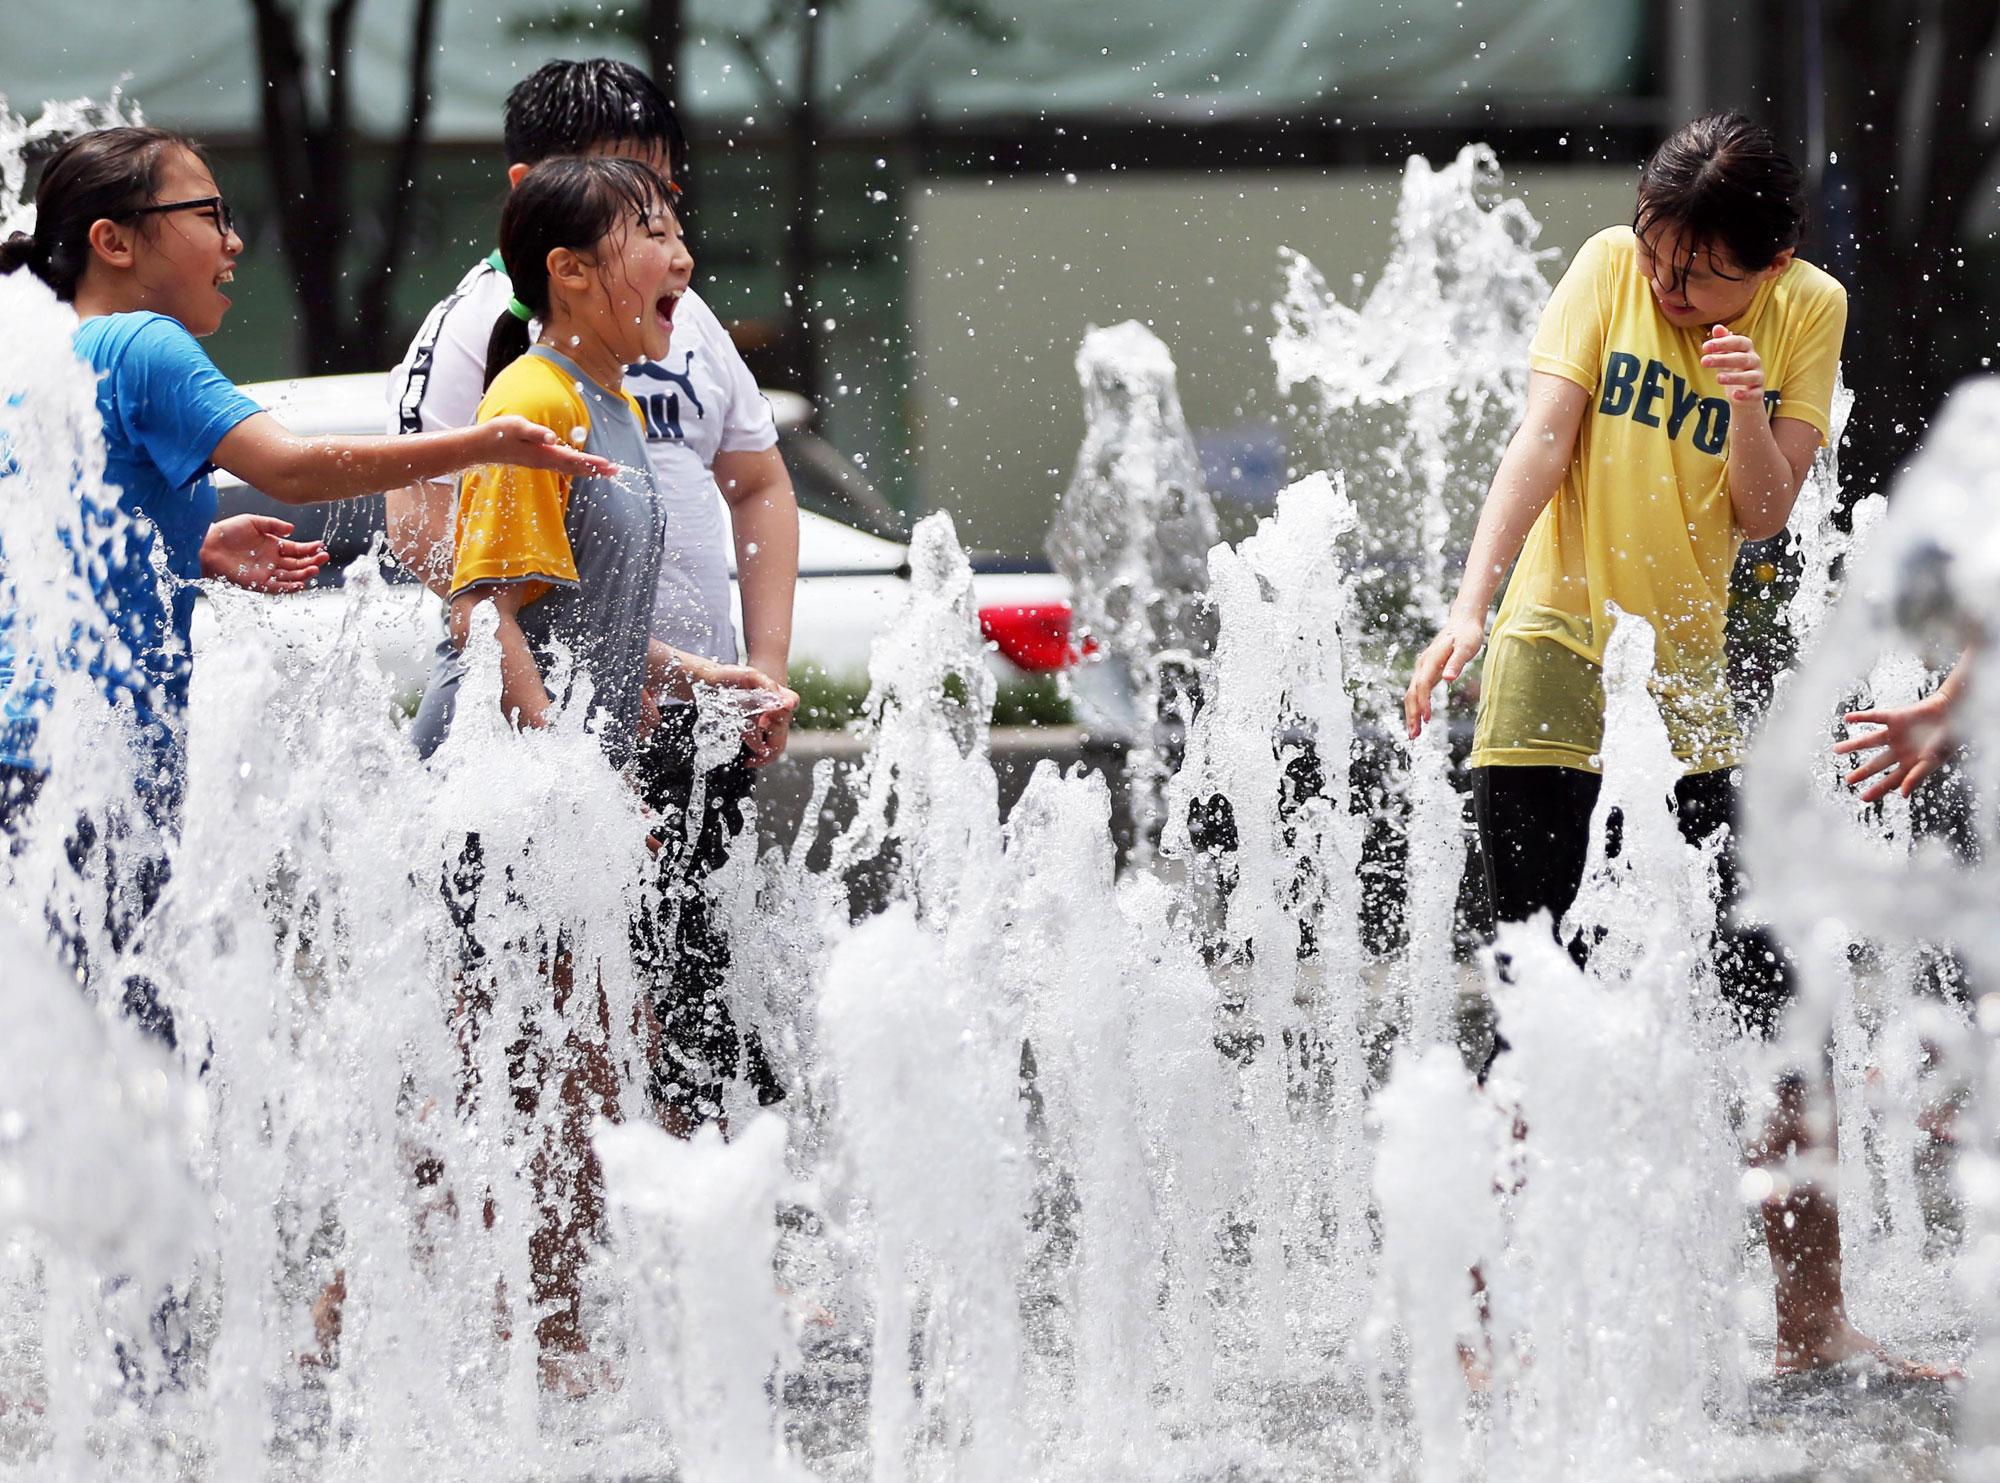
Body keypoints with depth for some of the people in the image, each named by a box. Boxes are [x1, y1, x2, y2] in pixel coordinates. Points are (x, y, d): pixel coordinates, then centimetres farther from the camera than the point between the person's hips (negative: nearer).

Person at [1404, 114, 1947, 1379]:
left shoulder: (1808, 313, 1)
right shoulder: (1611, 269, -5)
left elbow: (1764, 516, -4)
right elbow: (1543, 440, -14)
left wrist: (1747, 411, -24)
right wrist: (1472, 606, -27)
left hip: (1691, 698, 3)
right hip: (1556, 684, -3)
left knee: (1765, 1014, 1)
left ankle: (1813, 1323, 7)